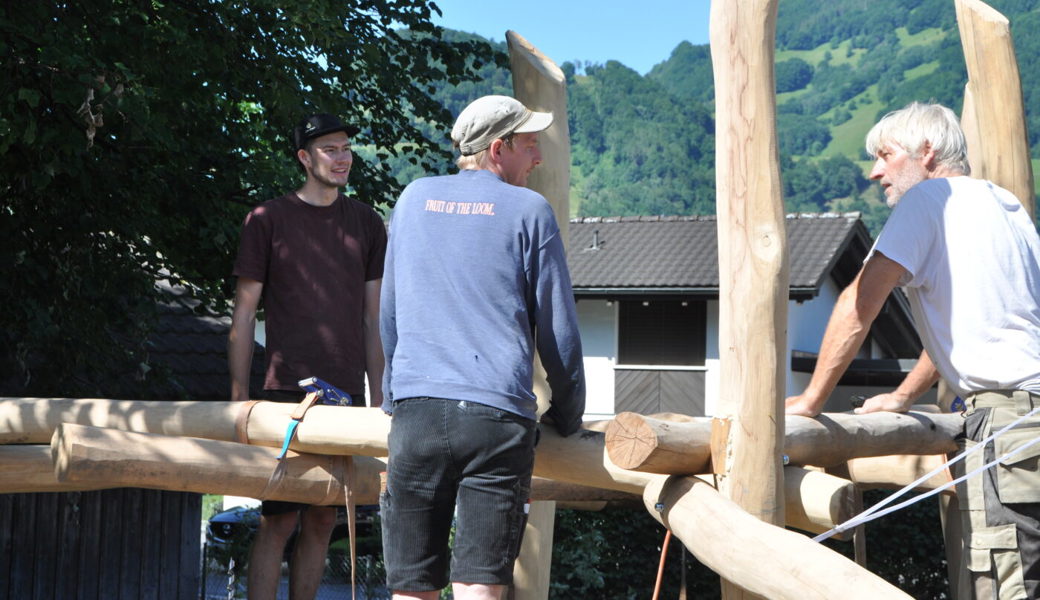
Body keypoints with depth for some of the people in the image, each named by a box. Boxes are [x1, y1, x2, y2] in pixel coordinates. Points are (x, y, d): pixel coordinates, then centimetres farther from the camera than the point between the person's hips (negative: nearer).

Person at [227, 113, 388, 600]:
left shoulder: (366, 224, 13)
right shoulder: (268, 220, 2)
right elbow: (243, 313, 3)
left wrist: (377, 399, 10)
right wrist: (239, 398, -3)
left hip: (346, 394, 4)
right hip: (287, 390, -4)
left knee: (322, 520, 7)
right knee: (279, 520, -5)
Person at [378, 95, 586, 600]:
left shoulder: (414, 199, 17)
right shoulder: (529, 209, 5)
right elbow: (558, 330, 5)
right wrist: (568, 416, 18)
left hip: (416, 409, 3)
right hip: (499, 415, -3)